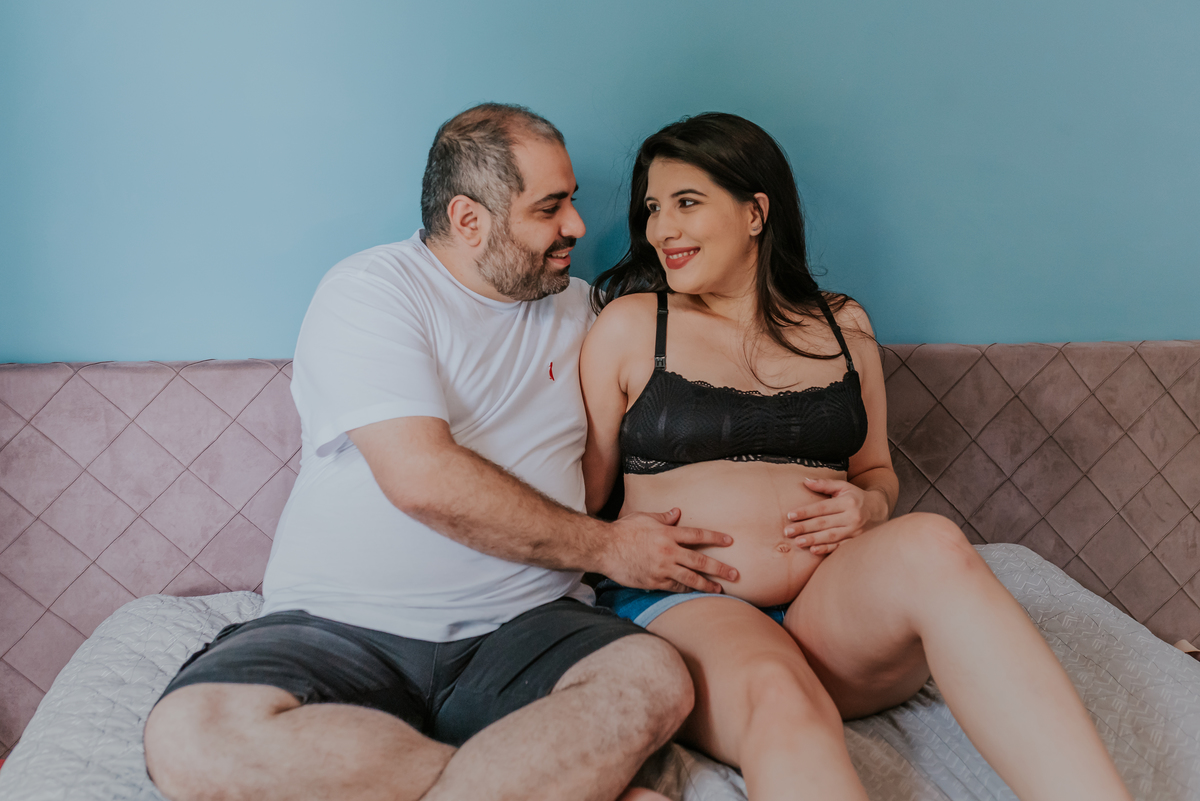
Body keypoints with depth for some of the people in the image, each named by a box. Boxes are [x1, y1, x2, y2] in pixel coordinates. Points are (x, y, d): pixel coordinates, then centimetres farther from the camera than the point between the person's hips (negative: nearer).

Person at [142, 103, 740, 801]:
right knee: (195, 736, -32)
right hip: (343, 632, -2)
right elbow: (424, 480, -16)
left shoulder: (578, 308, 16)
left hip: (519, 636, 3)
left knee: (654, 681, -28)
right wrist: (606, 547, -8)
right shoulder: (370, 290, -3)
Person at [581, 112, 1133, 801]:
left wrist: (867, 505, 3)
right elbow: (583, 494, 7)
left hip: (837, 613, 3)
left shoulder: (842, 327, 16)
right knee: (780, 699, -38)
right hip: (685, 609, -2)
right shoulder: (630, 324, 7)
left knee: (931, 544, -32)